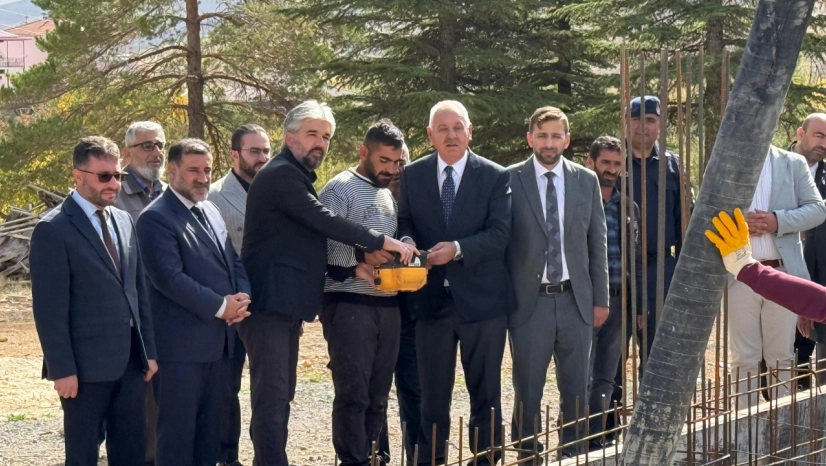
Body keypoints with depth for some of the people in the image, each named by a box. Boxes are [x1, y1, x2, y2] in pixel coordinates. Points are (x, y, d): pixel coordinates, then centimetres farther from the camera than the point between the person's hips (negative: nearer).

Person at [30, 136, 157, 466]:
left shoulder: (124, 221, 11)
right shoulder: (54, 230, -11)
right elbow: (49, 308, -14)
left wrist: (149, 349, 12)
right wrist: (62, 368, -16)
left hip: (129, 361, 7)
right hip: (86, 365, -7)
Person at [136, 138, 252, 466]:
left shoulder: (211, 211, 15)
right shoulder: (156, 218, -12)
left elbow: (233, 261, 18)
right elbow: (170, 278, -20)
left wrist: (242, 297, -3)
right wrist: (221, 307, -17)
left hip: (219, 338, 8)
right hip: (181, 342, -8)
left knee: (210, 425, 13)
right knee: (177, 426, -2)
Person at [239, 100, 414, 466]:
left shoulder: (295, 176, 20)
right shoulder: (281, 175, -13)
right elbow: (326, 222, -20)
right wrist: (381, 242, -15)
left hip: (285, 303, 11)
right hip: (270, 302, -10)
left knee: (280, 394, 12)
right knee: (272, 395, -12)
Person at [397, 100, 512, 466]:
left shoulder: (495, 176, -2)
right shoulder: (412, 175, 6)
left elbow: (500, 233, -9)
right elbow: (405, 222, 12)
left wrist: (457, 249, -22)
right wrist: (407, 240, -11)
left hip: (481, 298, -2)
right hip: (431, 297, 2)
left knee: (485, 390, 7)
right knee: (432, 391, 8)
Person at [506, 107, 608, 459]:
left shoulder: (587, 181, 6)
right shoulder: (510, 180, -2)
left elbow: (597, 244, 9)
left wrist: (601, 298, 6)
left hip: (575, 300, 3)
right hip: (529, 301, -2)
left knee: (576, 391, 8)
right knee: (527, 391, 3)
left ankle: (573, 455, 17)